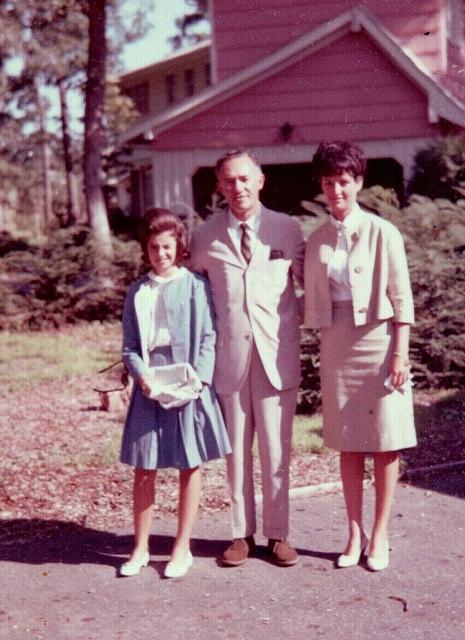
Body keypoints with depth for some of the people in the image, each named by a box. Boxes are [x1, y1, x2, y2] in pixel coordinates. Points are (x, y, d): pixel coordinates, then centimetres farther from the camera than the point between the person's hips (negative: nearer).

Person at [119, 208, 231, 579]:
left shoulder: (195, 285, 0)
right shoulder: (137, 292, 9)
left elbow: (208, 337, -3)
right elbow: (129, 346, 7)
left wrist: (199, 377, -17)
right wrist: (142, 375, -11)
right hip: (149, 386, 3)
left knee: (190, 466, 5)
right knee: (143, 469, 5)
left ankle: (183, 548, 17)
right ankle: (141, 548, 17)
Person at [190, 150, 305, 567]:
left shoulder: (287, 229, 4)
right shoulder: (205, 237, 5)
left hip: (277, 355, -1)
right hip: (229, 356, 1)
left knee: (277, 451, 4)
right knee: (237, 450, 8)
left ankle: (278, 534, 16)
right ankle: (243, 533, 19)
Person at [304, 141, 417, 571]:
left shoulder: (382, 233, -5)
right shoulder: (317, 240, 6)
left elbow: (402, 297, -5)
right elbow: (314, 300, 10)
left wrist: (400, 353, -10)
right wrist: (321, 348, 4)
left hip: (378, 342, -3)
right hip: (337, 346, 4)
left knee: (385, 443, 2)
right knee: (348, 443, 8)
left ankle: (380, 536, 12)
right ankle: (355, 534, 17)